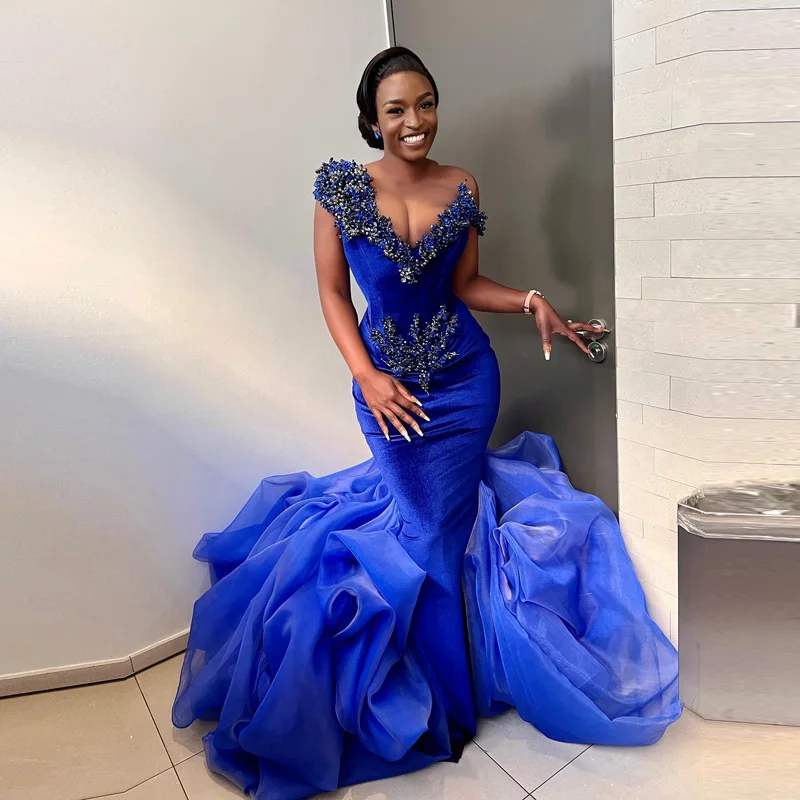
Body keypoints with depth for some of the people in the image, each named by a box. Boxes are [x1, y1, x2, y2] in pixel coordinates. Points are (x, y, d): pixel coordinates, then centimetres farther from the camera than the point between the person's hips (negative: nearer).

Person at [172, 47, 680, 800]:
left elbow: (465, 285, 6)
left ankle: (437, 683, 32)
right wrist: (368, 377, -12)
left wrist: (529, 300, -10)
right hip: (387, 382, -1)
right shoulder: (341, 187, -5)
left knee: (439, 526, 4)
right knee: (424, 516, 5)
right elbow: (332, 292, -4)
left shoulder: (460, 188, 1)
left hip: (463, 376, 1)